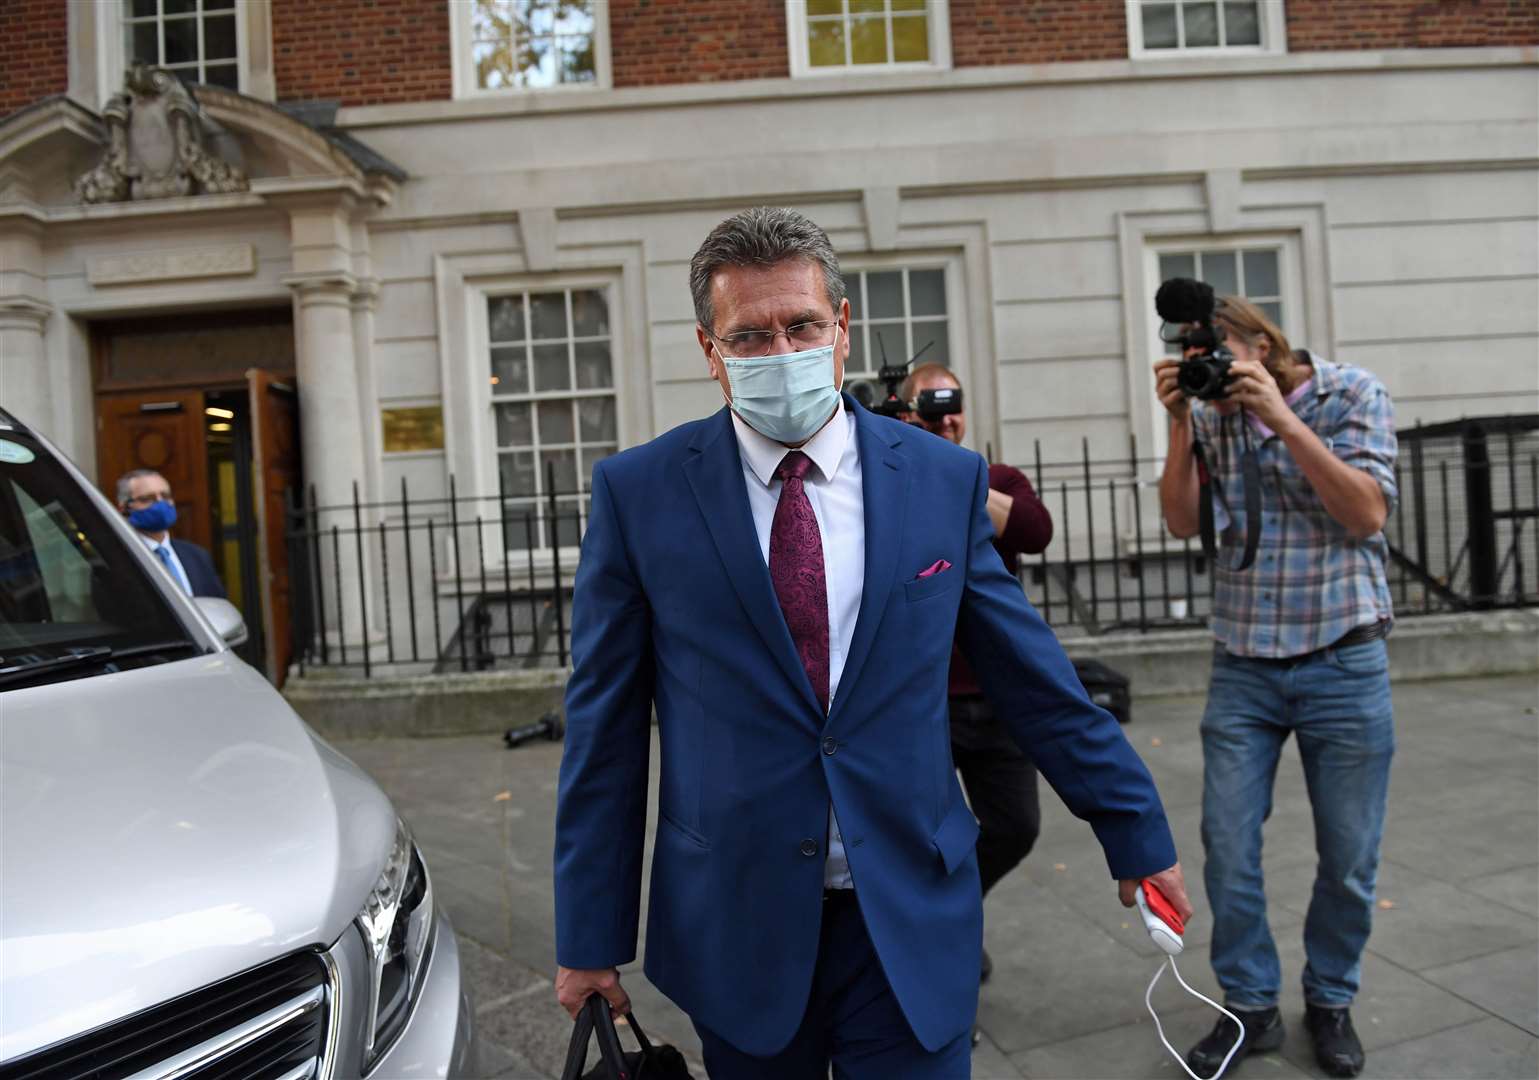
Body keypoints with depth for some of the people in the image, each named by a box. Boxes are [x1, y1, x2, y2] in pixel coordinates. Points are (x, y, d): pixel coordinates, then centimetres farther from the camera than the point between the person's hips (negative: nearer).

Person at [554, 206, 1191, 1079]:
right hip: (735, 924, 0)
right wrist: (591, 936, 0)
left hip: (912, 913, 1)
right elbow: (605, 726, -2)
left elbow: (1036, 679, 5)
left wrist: (1139, 834, 11)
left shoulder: (945, 480, -2)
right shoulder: (639, 492, -6)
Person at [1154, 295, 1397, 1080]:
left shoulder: (1353, 394, -3)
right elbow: (1183, 521, -5)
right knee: (1228, 847, 2)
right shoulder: (1212, 417, 3)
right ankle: (1250, 1004, 21)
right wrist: (1180, 424, -14)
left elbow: (1367, 514, -14)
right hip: (1243, 667, 2)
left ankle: (1330, 1001, 31)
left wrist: (1283, 420, -19)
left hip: (1343, 663, -2)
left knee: (1349, 858, 9)